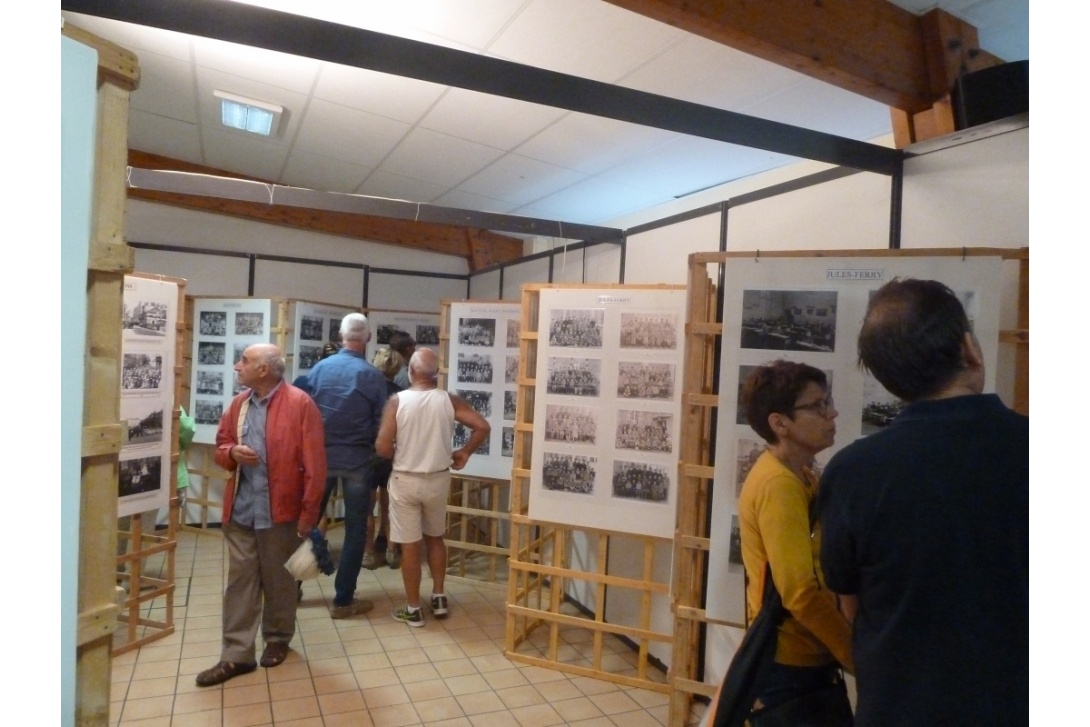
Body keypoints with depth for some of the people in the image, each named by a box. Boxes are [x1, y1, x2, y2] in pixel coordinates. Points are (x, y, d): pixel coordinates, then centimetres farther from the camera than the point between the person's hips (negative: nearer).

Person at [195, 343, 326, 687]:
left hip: (280, 510, -5)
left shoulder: (300, 404, -13)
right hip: (239, 509, 5)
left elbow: (314, 463, -13)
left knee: (278, 581, 12)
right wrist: (232, 452, -7)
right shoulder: (237, 404, 8)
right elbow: (220, 447, 18)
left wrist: (309, 512, -15)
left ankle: (278, 639, 32)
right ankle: (236, 654, 19)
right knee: (239, 581, 9)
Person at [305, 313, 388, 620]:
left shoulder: (319, 368, -3)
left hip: (321, 455, 3)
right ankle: (343, 600, 11)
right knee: (355, 529, 6)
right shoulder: (373, 376, -11)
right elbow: (381, 422, -9)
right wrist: (374, 449, 10)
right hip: (358, 460, -3)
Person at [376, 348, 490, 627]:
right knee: (435, 538, 22)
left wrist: (399, 454, 6)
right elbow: (483, 427, -11)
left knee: (410, 545, 8)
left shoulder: (397, 401, -12)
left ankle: (413, 609, 19)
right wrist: (464, 452, 3)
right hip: (438, 479, 3)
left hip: (405, 480, -2)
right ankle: (439, 598, 28)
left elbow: (382, 447, -15)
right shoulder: (450, 400, -6)